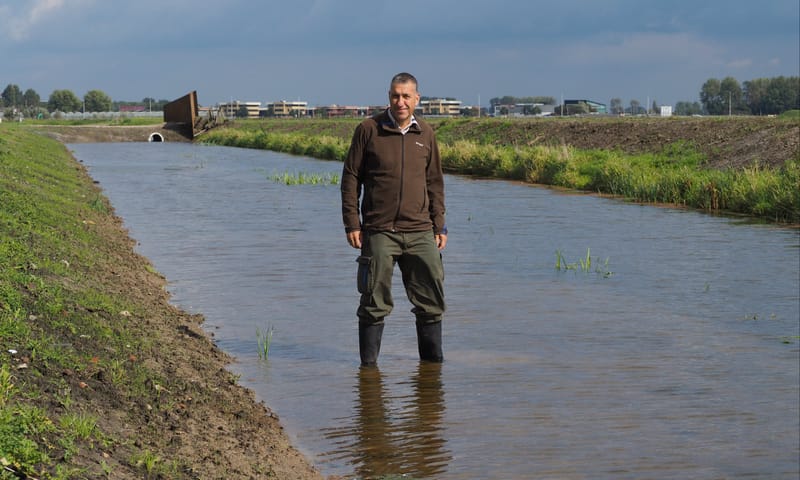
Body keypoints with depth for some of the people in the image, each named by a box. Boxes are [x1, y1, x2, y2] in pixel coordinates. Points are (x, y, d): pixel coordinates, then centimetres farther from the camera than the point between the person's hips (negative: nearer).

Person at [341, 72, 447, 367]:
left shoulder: (425, 134, 10)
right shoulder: (368, 130, 0)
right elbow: (351, 178, 2)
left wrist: (439, 226, 11)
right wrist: (352, 224, -4)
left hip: (420, 232, 3)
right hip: (379, 231, -3)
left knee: (431, 299, 5)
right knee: (375, 301, 2)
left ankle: (432, 359, 19)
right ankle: (368, 363, 12)